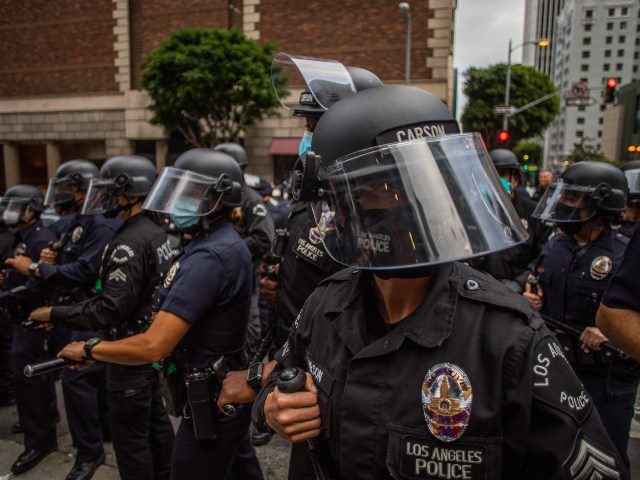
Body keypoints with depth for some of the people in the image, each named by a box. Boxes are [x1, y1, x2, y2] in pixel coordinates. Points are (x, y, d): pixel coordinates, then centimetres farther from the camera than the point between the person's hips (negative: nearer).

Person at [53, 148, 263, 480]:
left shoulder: (208, 257, -26)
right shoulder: (224, 242, 6)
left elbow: (153, 346, -27)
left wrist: (87, 350, -10)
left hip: (211, 401, -9)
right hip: (230, 389, 9)